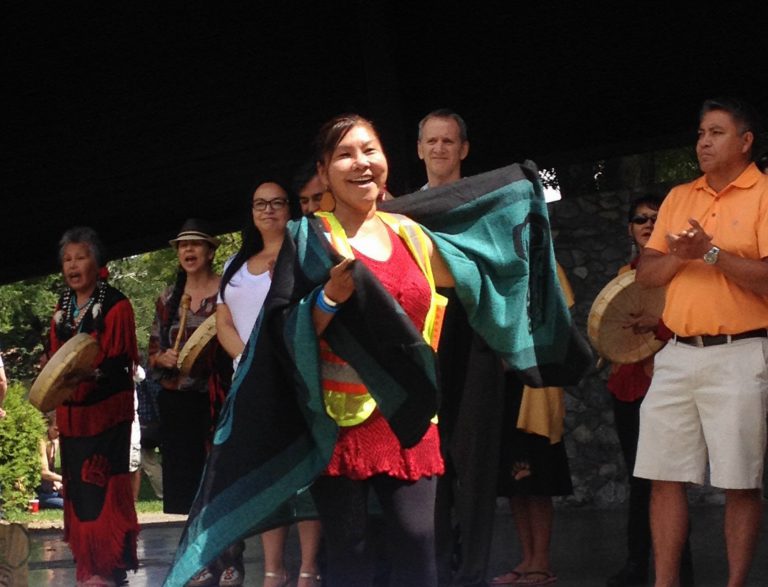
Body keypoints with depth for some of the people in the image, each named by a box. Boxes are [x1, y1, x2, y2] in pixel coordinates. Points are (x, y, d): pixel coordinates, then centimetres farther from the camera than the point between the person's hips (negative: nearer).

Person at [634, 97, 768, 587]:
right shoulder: (679, 198, 15)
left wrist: (712, 253, -19)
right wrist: (678, 256, -8)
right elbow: (646, 274, 12)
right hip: (677, 355, 6)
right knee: (665, 477, 4)